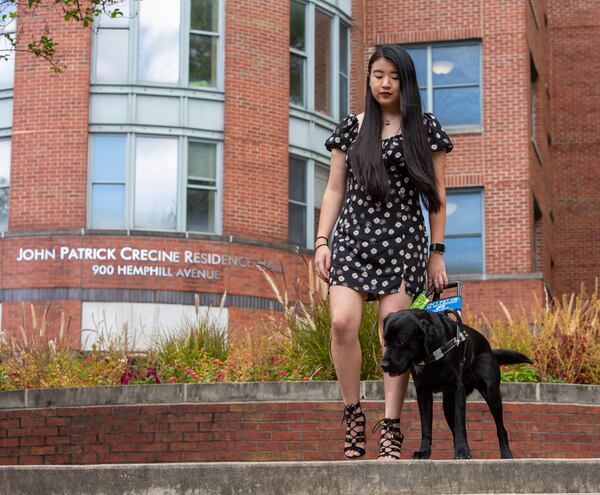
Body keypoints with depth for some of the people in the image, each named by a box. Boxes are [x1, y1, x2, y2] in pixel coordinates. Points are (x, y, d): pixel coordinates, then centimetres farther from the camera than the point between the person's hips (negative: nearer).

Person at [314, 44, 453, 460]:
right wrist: (321, 241, 3)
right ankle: (353, 413, 0)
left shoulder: (425, 128, 7)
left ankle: (391, 431, 0)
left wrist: (437, 252, 3)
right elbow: (334, 190, 13)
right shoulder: (351, 127, 12)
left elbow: (436, 195, 7)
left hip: (403, 238, -1)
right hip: (353, 235, 2)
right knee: (343, 321, -17)